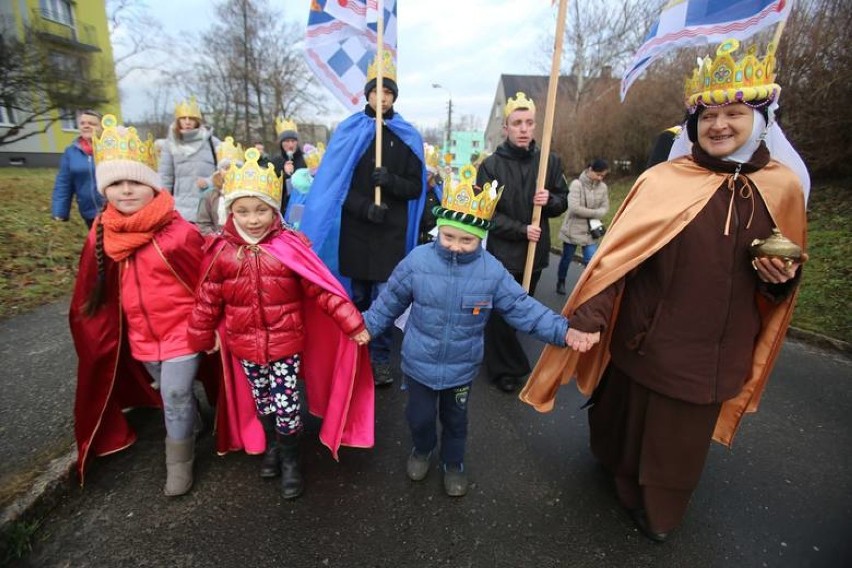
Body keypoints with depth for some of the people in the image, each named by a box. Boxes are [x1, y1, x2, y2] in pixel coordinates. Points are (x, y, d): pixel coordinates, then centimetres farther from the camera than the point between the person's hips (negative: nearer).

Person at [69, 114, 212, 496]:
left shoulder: (179, 233, -20)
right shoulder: (102, 235, -3)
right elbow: (99, 290, 10)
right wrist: (105, 331, 15)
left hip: (181, 329, -5)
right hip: (139, 335, 6)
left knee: (175, 395, 1)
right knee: (170, 391, 23)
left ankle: (179, 463, 21)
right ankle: (191, 421, 50)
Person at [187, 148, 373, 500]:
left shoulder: (291, 246, -14)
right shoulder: (221, 251, -6)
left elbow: (322, 289, -14)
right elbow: (208, 299, 6)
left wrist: (351, 323, -18)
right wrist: (203, 337, 14)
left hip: (286, 342, -3)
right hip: (245, 345, 3)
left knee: (286, 403, 5)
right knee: (262, 400, 21)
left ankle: (290, 460, 31)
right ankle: (273, 445, 47)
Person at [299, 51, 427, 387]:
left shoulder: (408, 137, 5)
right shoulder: (348, 131, 5)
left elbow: (415, 187, 3)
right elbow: (332, 183, 0)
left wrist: (390, 181, -17)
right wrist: (364, 206, -15)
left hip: (391, 232, 0)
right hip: (354, 229, 1)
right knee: (357, 297, 11)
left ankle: (380, 359, 18)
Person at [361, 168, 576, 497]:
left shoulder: (492, 272, -15)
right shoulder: (417, 261, -15)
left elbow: (523, 308, -11)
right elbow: (390, 302, -4)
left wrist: (562, 331, -18)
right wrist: (367, 326, -5)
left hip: (461, 367, 0)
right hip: (419, 363, 0)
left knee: (455, 420, 23)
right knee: (419, 416, 20)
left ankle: (454, 463, 51)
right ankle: (423, 450, 54)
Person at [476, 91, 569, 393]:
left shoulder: (550, 161, 2)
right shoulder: (490, 165, -6)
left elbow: (563, 201, 10)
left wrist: (550, 200, -13)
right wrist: (521, 230, -19)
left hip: (535, 252, 4)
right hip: (501, 252, -3)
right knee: (500, 313, 2)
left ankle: (506, 364, 36)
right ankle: (506, 368, 21)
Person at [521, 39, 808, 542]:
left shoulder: (784, 188, 1)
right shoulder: (662, 180, -10)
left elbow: (781, 282, 12)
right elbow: (619, 253, -15)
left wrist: (783, 276, -10)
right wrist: (588, 316, -24)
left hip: (714, 355, 3)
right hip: (646, 343, -2)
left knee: (682, 443, 19)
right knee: (629, 423, 17)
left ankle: (658, 512, 49)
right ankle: (625, 485, 50)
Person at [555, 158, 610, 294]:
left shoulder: (603, 187, -2)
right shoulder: (577, 184, -16)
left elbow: (605, 207, 2)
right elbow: (574, 208, -24)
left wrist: (594, 216, -18)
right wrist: (595, 213, -15)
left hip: (591, 231, 3)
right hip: (573, 229, -3)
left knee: (591, 260, -6)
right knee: (566, 258, 13)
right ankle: (561, 282, 35)